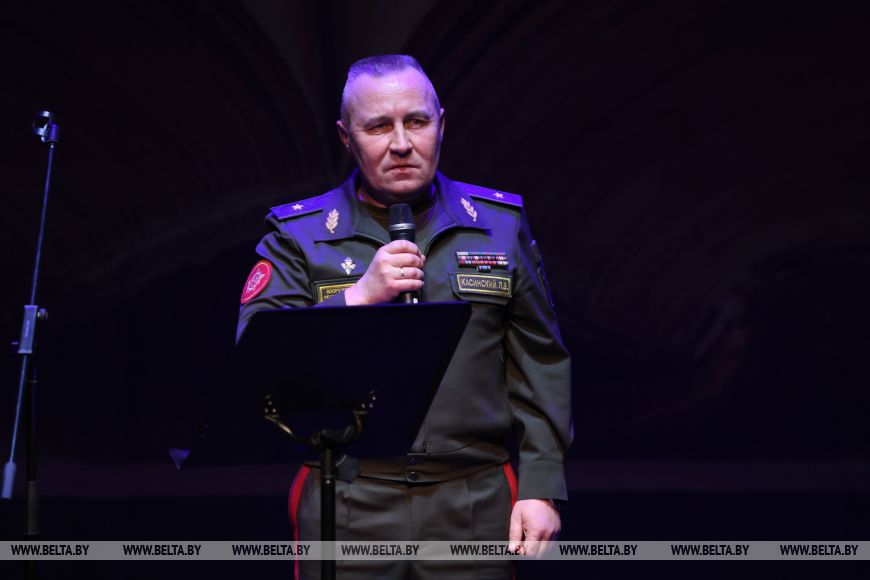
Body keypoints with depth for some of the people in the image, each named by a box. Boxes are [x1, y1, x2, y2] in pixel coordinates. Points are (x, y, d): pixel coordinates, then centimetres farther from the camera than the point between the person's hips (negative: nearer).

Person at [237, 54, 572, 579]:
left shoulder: (500, 224, 9)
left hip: (475, 505, 1)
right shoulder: (298, 236, 4)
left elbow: (540, 368, 9)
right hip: (348, 509, -1)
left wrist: (541, 488, 2)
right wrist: (358, 296, -16)